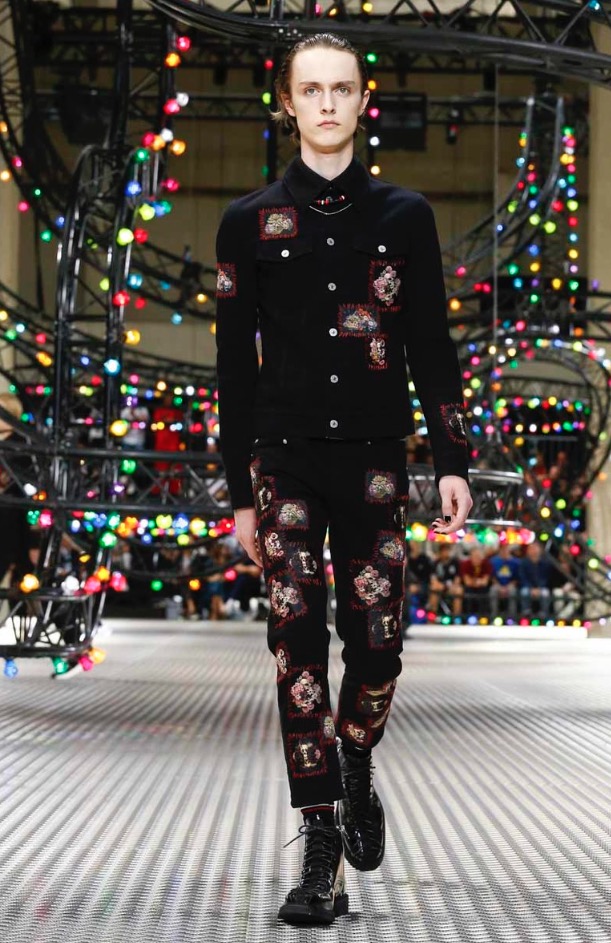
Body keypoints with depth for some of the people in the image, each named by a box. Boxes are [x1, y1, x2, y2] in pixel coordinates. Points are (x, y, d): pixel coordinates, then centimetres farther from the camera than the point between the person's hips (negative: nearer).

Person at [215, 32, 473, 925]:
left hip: (374, 458, 1)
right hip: (286, 460, 0)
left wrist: (453, 459, 0)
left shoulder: (404, 214, 8)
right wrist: (240, 492, 6)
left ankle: (358, 771, 31)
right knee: (299, 648, -5)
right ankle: (323, 853, 0)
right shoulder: (250, 221, 6)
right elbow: (235, 364, 7)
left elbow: (432, 345, 9)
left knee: (377, 644, -1)